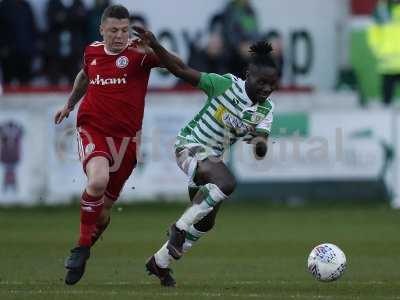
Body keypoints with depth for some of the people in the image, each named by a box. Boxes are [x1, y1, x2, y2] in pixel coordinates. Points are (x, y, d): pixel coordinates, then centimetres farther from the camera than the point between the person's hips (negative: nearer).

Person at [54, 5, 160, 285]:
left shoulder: (138, 52, -7)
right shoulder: (92, 51, 6)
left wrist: (151, 48, -44)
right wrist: (70, 104, 39)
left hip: (124, 136, -1)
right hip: (92, 129, 1)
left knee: (105, 206, 6)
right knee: (98, 180, -29)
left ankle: (85, 247, 34)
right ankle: (82, 246, -15)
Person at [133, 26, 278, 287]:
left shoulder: (266, 109, -3)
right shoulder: (226, 85, -18)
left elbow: (262, 152, -13)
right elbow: (182, 70, -20)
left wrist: (260, 143, -36)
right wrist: (155, 45, -30)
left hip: (213, 157, 8)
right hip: (191, 145, -8)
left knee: (206, 222, 14)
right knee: (226, 182, -35)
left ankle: (160, 263, 33)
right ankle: (180, 228, -20)